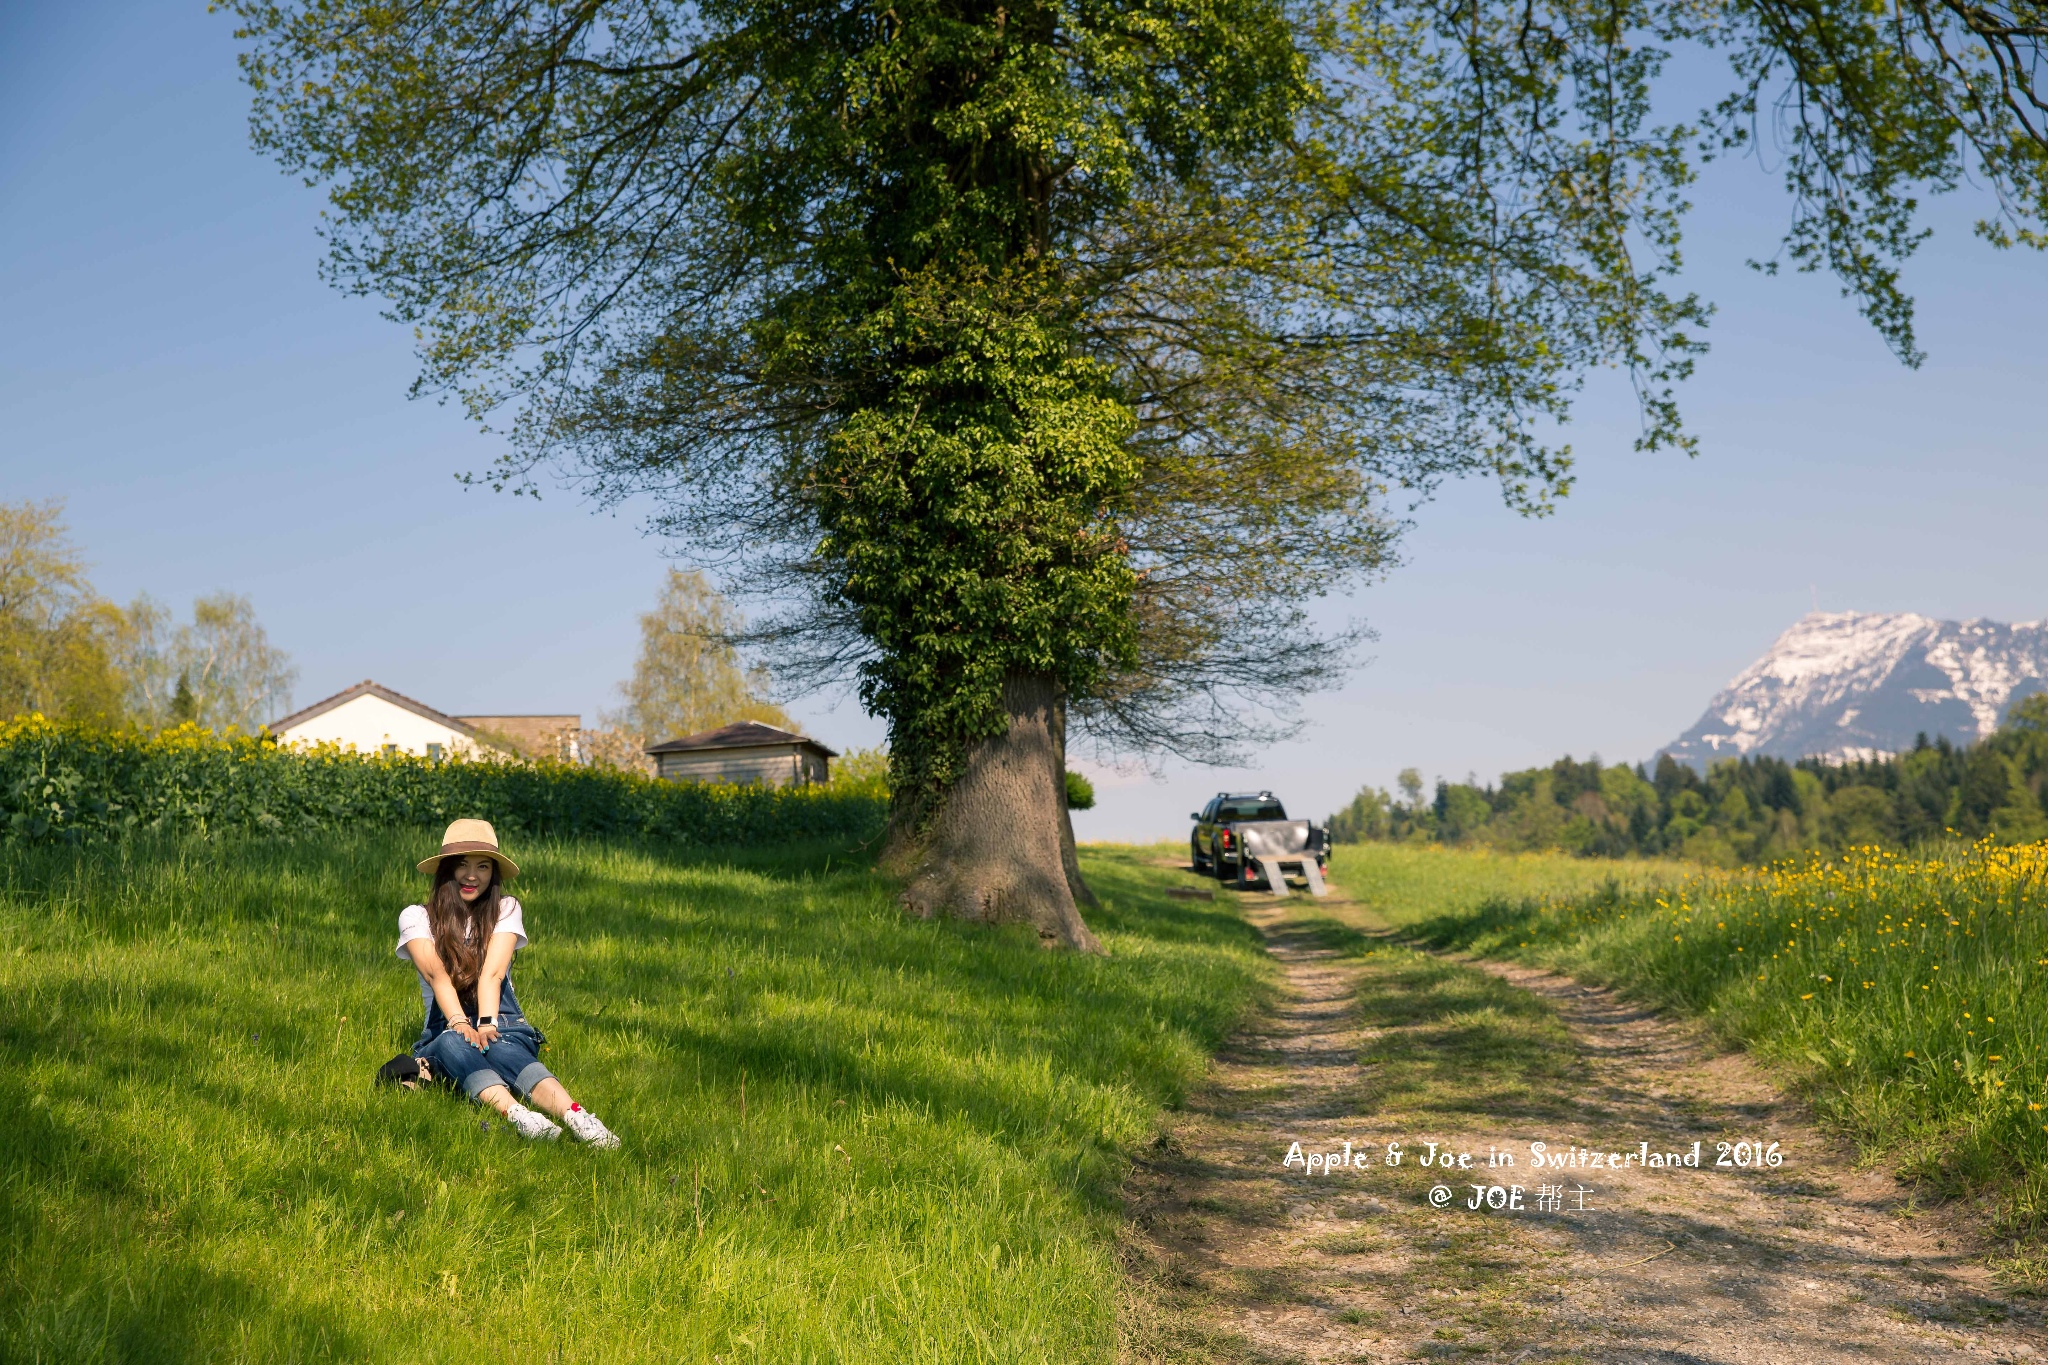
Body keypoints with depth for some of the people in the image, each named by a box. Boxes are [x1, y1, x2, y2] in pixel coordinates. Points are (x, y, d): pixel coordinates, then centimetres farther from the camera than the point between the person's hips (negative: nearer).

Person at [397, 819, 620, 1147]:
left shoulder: (506, 910, 11)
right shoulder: (416, 917, 8)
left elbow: (492, 972, -7)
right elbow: (436, 973, -11)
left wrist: (487, 1024, -25)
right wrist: (460, 1023, -30)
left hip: (502, 1026, 0)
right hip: (445, 1031, 0)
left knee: (503, 1049, -37)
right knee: (455, 1044, -37)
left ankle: (575, 1117, -67)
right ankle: (515, 1114, -66)